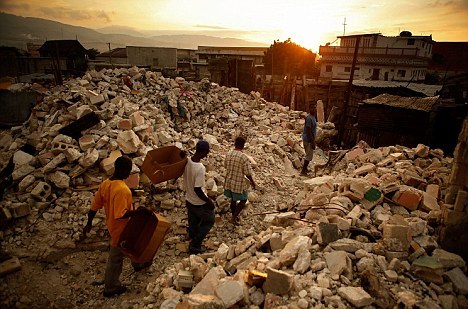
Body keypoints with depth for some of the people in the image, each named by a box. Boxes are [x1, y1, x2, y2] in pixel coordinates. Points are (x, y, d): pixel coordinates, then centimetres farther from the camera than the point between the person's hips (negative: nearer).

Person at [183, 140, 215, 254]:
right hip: (200, 203, -7)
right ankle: (195, 246, 22)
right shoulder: (200, 168, -34)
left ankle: (193, 244, 45)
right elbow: (197, 189, -31)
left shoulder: (187, 161, -9)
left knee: (193, 224, 26)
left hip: (189, 200, 7)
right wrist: (209, 201, -17)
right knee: (209, 221, 18)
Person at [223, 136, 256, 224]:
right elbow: (248, 173, -17)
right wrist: (252, 182, 1)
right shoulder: (244, 157, -23)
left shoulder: (228, 154, -4)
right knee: (243, 200, 16)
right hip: (239, 184, -6)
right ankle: (234, 218, 13)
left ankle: (234, 216, 40)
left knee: (233, 199, 24)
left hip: (229, 182, 6)